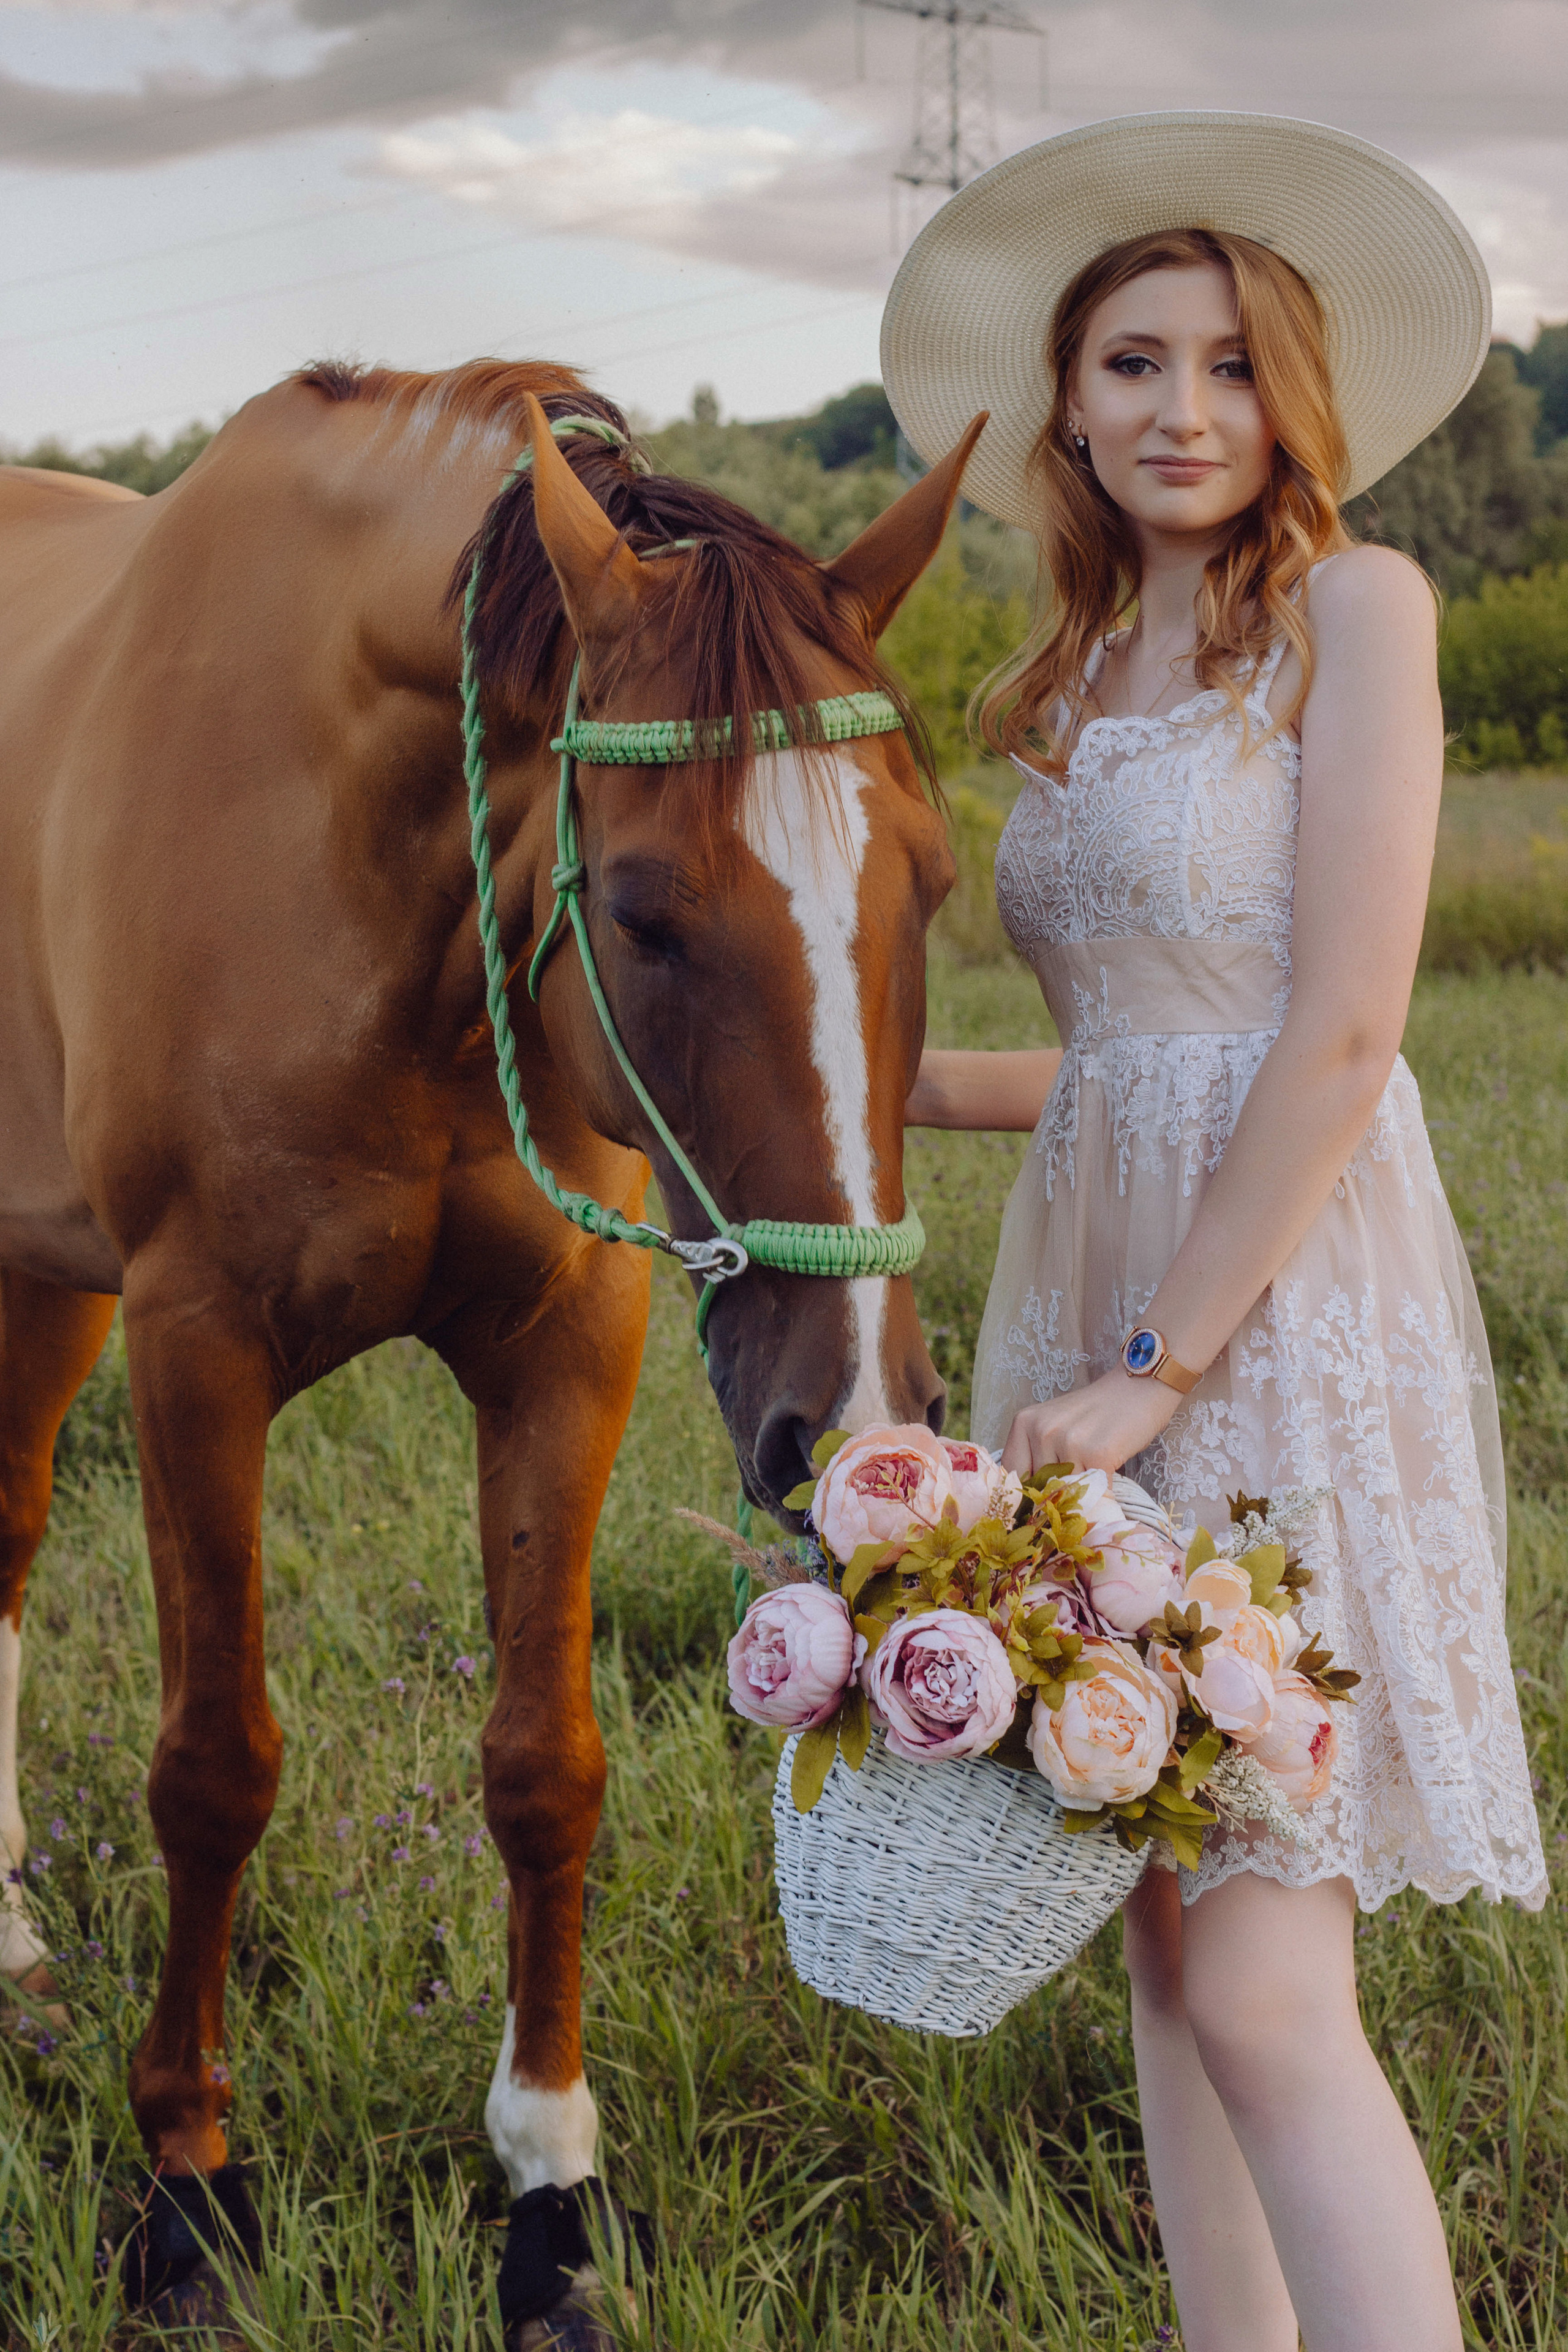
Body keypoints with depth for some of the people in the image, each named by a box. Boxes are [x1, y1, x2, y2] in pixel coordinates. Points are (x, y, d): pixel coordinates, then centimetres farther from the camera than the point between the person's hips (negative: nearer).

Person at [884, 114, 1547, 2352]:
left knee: (1266, 1999, -11)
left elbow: (1341, 1035, -15)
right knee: (1165, 1940, 13)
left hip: (1287, 1317, -8)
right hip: (1091, 1290, 8)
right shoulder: (1081, 683, 15)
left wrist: (1160, 1365, -16)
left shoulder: (1356, 609, -7)